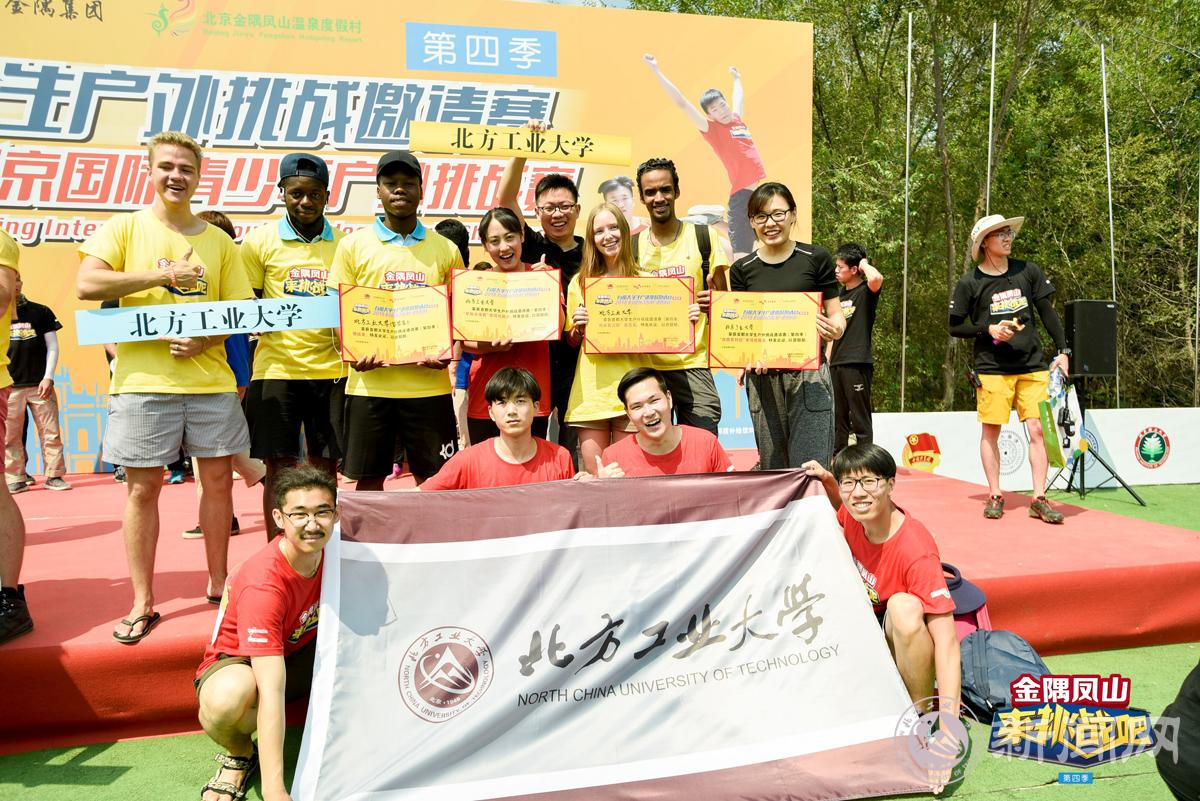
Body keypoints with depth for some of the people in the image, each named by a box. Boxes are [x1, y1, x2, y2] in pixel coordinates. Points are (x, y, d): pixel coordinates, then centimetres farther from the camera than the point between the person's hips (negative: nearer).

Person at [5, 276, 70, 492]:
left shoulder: (40, 312, 4)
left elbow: (52, 346, 3)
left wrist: (48, 377, -6)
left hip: (40, 384, -1)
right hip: (9, 386, 1)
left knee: (50, 432, 0)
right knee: (10, 436, 2)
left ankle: (54, 476, 7)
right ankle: (15, 479, 9)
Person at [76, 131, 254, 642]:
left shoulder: (219, 240, 11)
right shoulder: (125, 227, 4)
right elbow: (86, 285, -10)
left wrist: (205, 340, -10)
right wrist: (164, 275, -14)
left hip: (210, 378, 2)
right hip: (143, 380, -2)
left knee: (218, 478, 6)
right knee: (143, 486, 2)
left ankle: (217, 584, 22)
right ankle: (142, 603, 12)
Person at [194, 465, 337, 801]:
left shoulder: (326, 548, -15)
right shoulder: (263, 585, -34)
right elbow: (270, 692, -39)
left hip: (301, 653, 5)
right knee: (228, 698, -41)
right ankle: (240, 753, -4)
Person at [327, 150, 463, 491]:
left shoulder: (446, 249, 9)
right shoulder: (353, 245, 6)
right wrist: (352, 353, -11)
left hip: (429, 384, 1)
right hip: (369, 383, 0)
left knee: (433, 478, 6)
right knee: (369, 479, 8)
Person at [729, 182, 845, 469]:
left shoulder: (816, 258, 1)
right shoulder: (742, 269, 8)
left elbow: (836, 315, 5)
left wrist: (833, 329, -19)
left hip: (809, 374, -3)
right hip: (763, 378, 3)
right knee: (772, 467, 8)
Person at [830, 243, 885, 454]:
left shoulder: (866, 292, -6)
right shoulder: (840, 295, 15)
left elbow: (876, 278, -31)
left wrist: (864, 264, -12)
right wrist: (827, 362, 15)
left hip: (857, 364, -7)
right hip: (836, 365, 7)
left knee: (860, 418, -2)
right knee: (838, 418, 13)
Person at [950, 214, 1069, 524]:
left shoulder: (1028, 271, 6)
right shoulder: (969, 282, -3)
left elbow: (1048, 313, 9)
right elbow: (955, 327, 1)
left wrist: (1063, 351, 2)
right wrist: (989, 329, -13)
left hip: (1033, 366, 2)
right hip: (992, 368, -2)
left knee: (1038, 430, -3)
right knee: (991, 431, 2)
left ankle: (1039, 499, 2)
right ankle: (995, 496, 14)